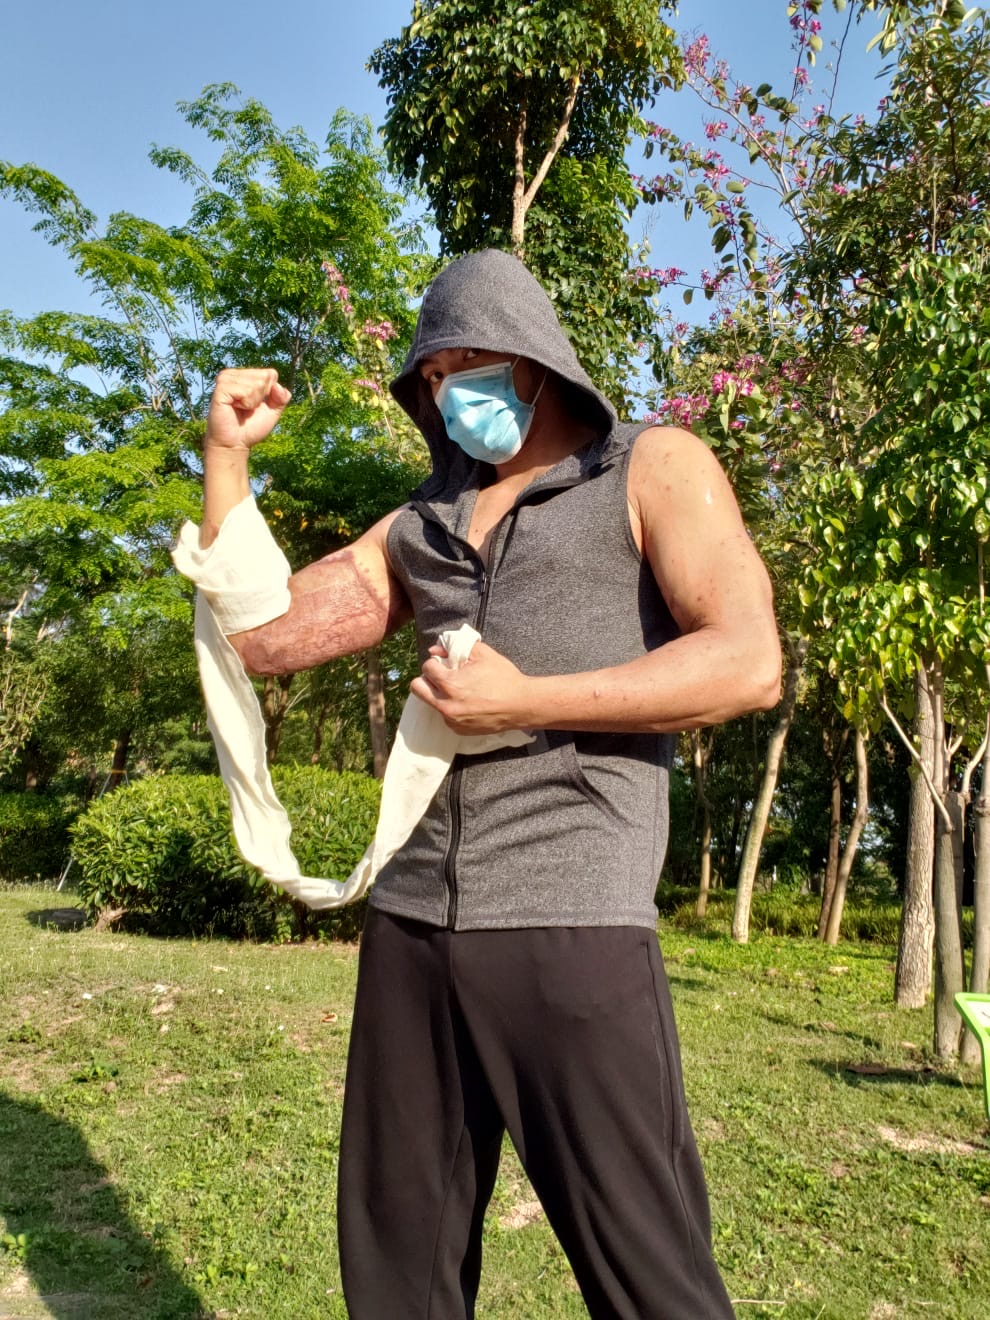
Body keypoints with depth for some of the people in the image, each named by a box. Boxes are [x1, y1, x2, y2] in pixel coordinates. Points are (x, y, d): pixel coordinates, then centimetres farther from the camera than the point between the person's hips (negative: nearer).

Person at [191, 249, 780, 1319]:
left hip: (570, 920, -5)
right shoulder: (420, 525, 19)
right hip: (411, 919, 6)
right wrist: (226, 453, 9)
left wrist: (523, 701, -12)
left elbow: (748, 663, -9)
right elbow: (259, 638, 13)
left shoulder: (653, 468, 5)